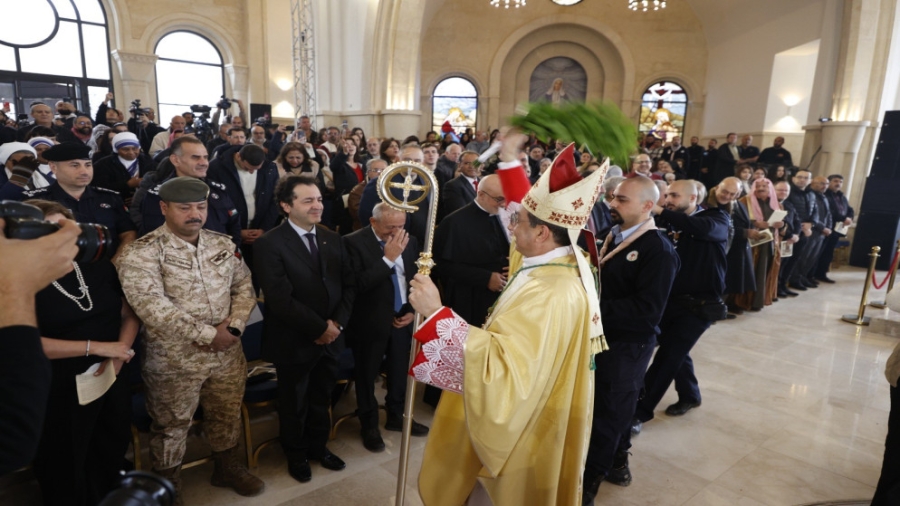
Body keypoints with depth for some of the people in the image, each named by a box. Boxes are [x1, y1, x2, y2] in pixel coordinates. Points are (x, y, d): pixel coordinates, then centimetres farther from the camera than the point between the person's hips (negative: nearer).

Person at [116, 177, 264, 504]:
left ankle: (228, 467, 45)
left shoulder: (223, 244, 2)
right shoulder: (142, 254, -14)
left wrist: (233, 325, -13)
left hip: (227, 353, 5)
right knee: (171, 426, 14)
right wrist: (209, 334, -22)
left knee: (227, 415, 21)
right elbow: (153, 308, -24)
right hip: (173, 360, -4)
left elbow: (244, 286, 5)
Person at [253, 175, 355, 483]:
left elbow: (348, 284, 3)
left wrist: (337, 323, -11)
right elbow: (281, 299, -22)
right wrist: (319, 328, -18)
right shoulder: (269, 244, -16)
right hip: (295, 342, -4)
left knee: (321, 400, 22)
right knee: (294, 404, 18)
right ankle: (296, 454, 41)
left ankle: (318, 446, 45)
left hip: (331, 338, 5)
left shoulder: (332, 239, 3)